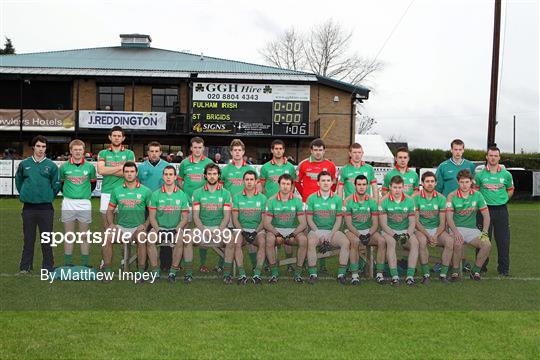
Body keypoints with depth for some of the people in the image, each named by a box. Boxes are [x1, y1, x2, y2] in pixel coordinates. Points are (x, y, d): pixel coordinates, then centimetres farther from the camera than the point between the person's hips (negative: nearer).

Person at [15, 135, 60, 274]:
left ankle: (48, 266, 13)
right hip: (28, 207, 2)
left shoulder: (51, 165, 0)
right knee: (28, 238, 9)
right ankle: (25, 266, 17)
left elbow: (56, 185, 4)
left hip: (46, 208, -1)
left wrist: (49, 197, 2)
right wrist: (23, 194, 11)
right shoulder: (24, 164, 4)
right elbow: (18, 181, 17)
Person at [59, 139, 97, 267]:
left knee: (84, 236, 4)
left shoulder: (90, 167, 3)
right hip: (68, 204, 0)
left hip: (84, 204, 0)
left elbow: (93, 183, 15)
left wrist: (86, 194, 8)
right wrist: (66, 194, 8)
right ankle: (67, 264, 11)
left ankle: (85, 264, 9)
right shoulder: (64, 167, 3)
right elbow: (60, 183, 15)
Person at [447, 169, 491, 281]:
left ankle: (475, 271, -3)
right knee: (457, 244, -35)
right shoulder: (452, 196, -3)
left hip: (472, 229, 3)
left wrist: (485, 232, -8)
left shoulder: (477, 195, 4)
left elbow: (486, 215, 6)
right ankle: (455, 271, -13)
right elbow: (449, 217, -9)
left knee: (487, 244, -23)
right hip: (456, 228, -3)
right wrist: (456, 232, -26)